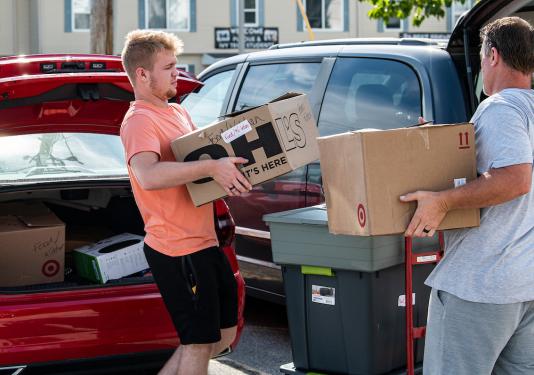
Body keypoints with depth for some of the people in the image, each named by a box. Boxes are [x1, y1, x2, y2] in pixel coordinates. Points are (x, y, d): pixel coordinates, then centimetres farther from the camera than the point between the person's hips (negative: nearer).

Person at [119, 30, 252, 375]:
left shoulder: (177, 112, 16)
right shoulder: (139, 121, -15)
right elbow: (148, 176, -33)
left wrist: (229, 167, 9)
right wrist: (211, 167, -36)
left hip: (204, 242, 10)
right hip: (178, 250, -10)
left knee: (224, 334, 17)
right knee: (200, 343, -2)